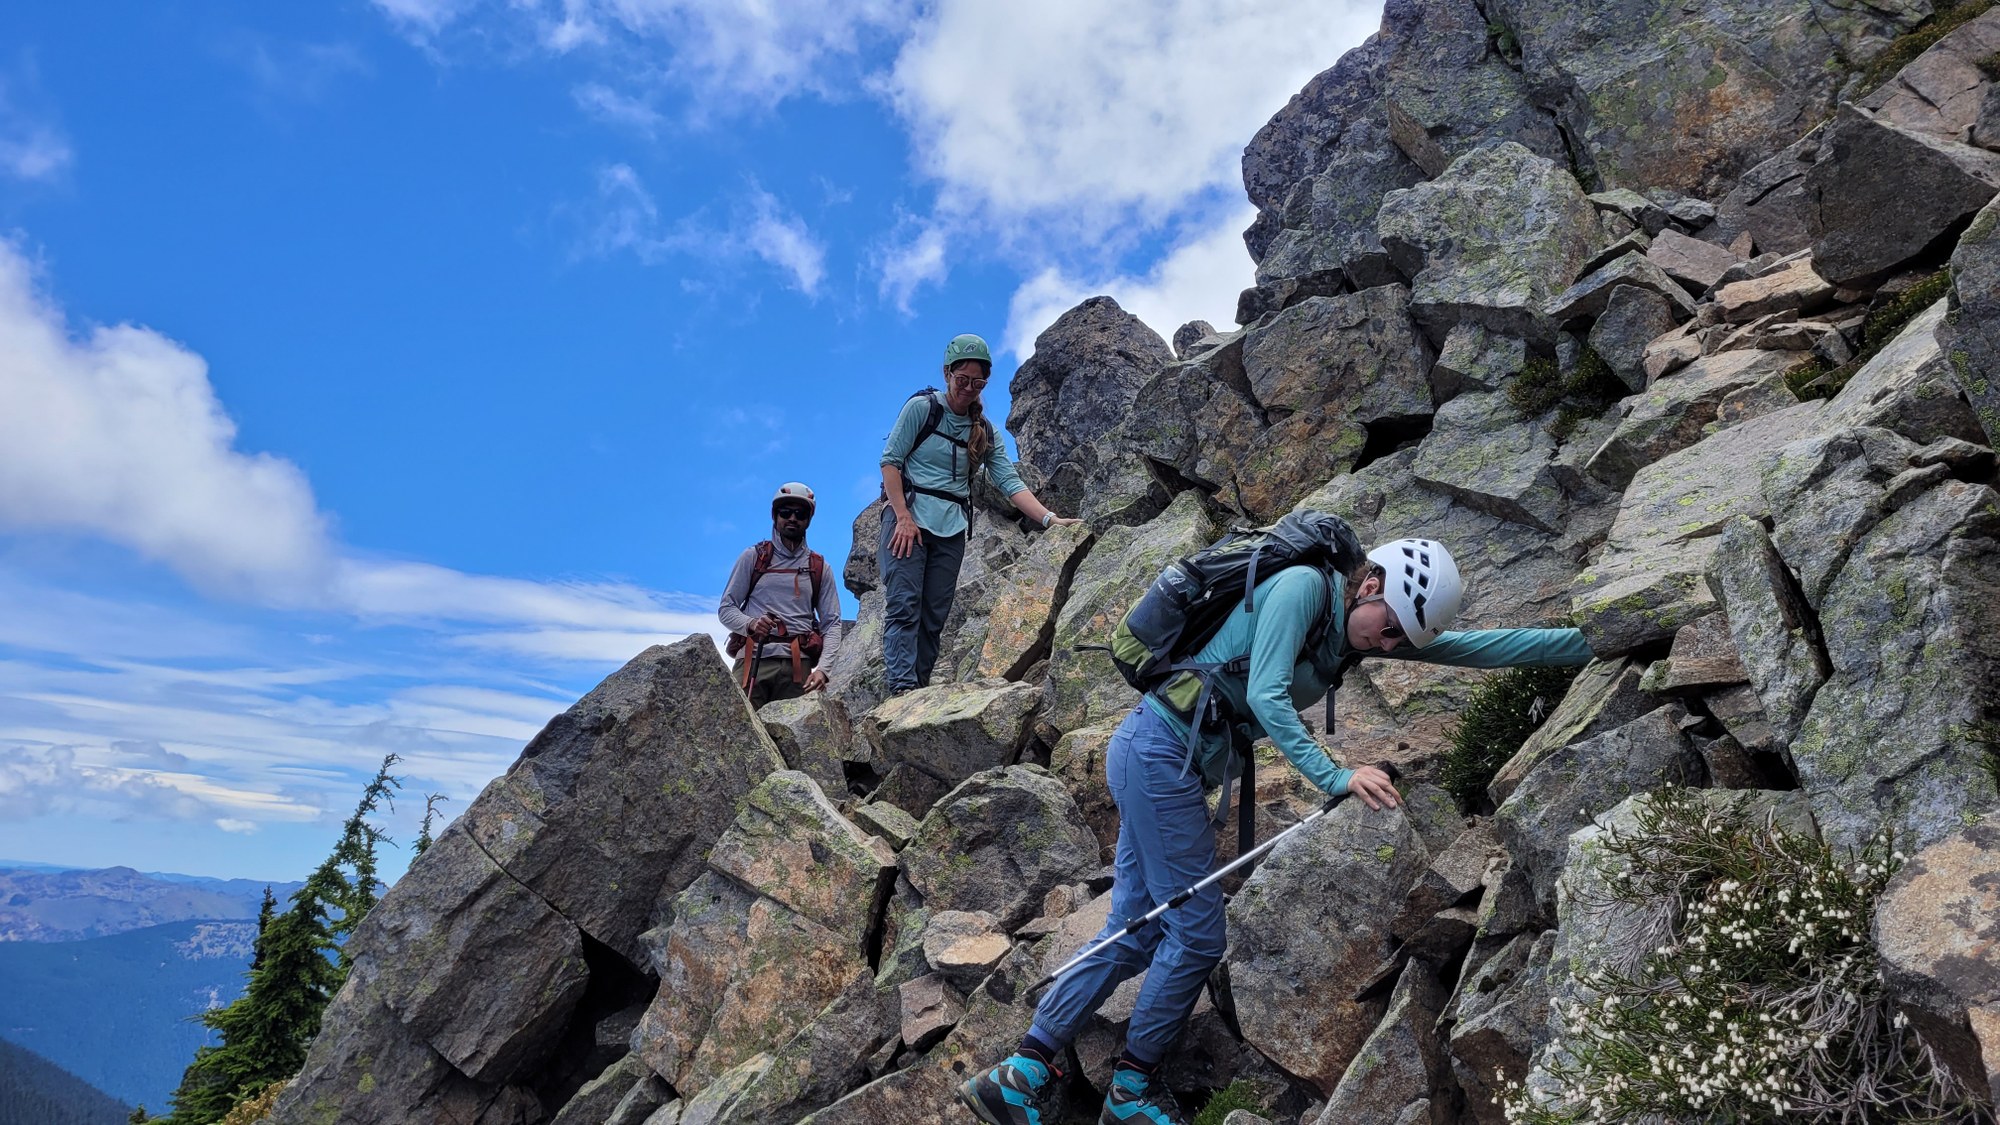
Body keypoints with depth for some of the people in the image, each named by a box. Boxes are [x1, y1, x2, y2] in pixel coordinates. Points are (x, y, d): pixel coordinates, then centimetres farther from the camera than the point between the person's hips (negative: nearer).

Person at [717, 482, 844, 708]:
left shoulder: (819, 568, 17)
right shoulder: (753, 556, 14)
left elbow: (832, 623, 11)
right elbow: (726, 609, 11)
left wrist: (822, 668, -5)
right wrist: (750, 624, -12)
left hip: (798, 664, 1)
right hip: (754, 658, -1)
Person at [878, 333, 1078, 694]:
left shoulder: (985, 431, 12)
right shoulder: (922, 407, -1)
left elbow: (1009, 481, 4)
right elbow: (890, 460, -5)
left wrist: (1049, 518, -10)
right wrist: (903, 516, -15)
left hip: (951, 530, 5)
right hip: (909, 518, -5)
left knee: (934, 617, 1)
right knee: (904, 606, -14)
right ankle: (902, 688, -21)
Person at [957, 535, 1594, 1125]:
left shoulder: (1360, 626, 12)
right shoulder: (1303, 587, -13)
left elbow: (1475, 646, 11)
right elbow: (1264, 695, -22)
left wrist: (1588, 642, 10)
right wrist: (1333, 776, -27)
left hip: (1154, 761, 9)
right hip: (1160, 752, -9)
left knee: (1132, 935, 8)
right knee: (1197, 932, -3)